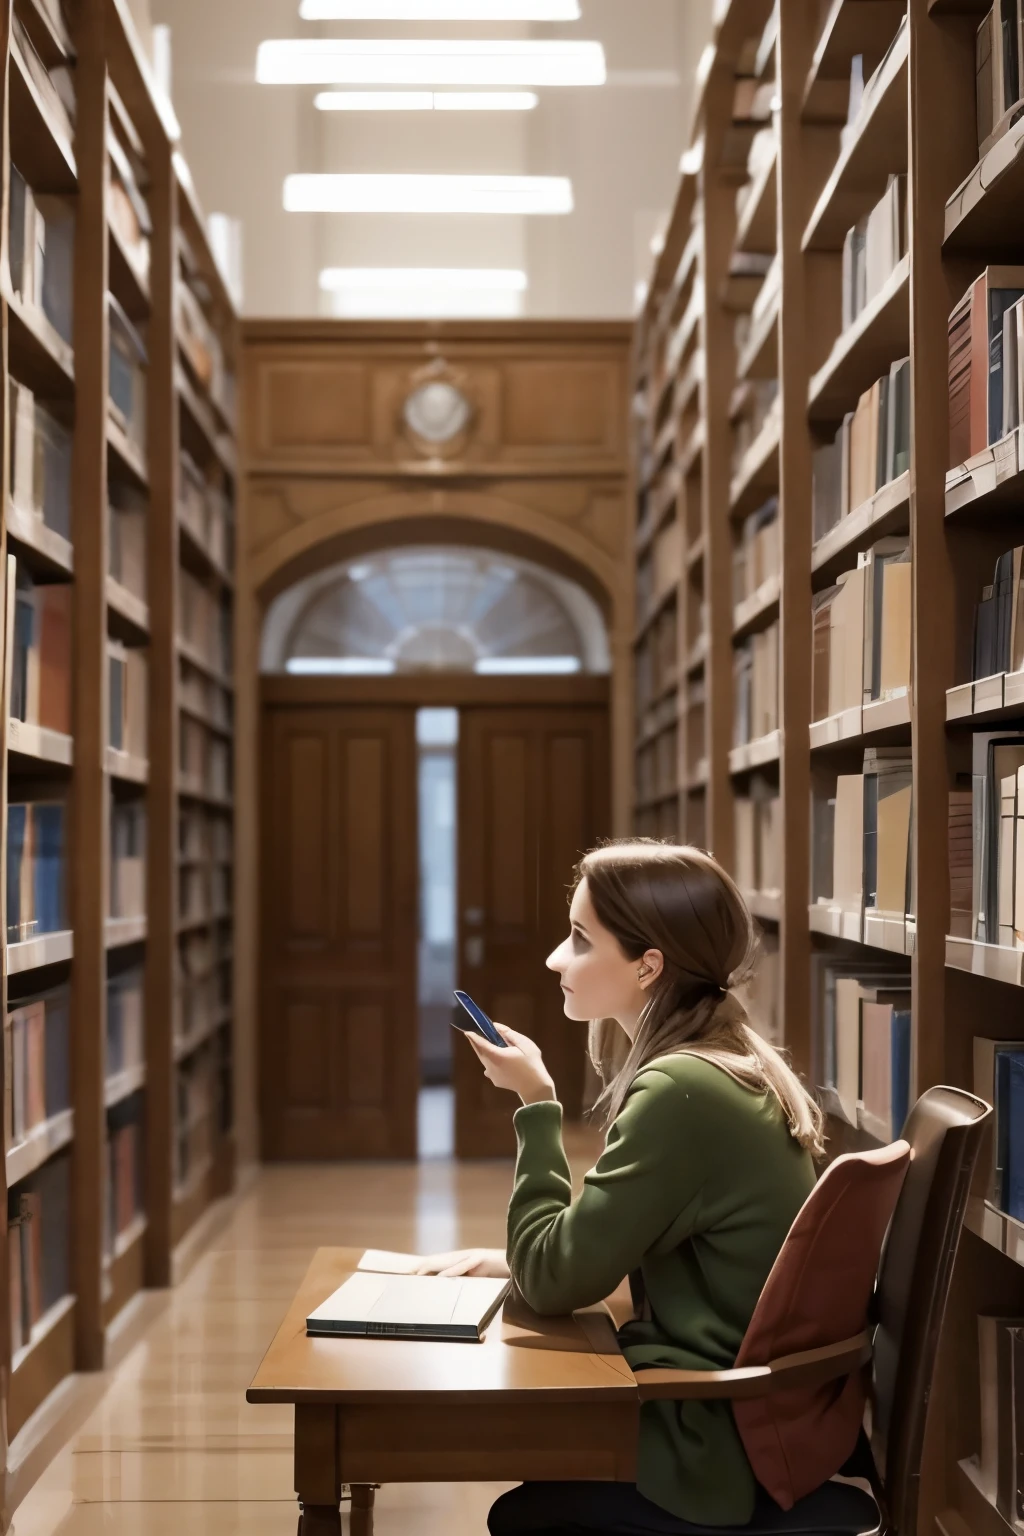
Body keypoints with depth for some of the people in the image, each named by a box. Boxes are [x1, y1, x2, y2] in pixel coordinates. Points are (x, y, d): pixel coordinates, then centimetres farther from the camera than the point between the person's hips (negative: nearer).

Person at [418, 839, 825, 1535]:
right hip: (752, 1409, 8)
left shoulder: (681, 1089, -24)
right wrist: (512, 1258, 5)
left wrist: (537, 1104, -13)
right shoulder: (733, 1062, 5)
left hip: (718, 1451, -8)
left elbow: (557, 1282, -19)